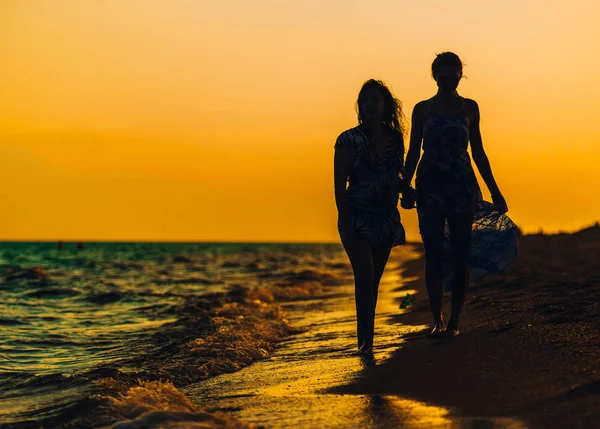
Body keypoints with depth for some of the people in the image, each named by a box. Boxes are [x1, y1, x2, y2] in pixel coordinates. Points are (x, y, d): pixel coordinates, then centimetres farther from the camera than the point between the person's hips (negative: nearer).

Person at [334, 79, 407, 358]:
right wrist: (346, 223, -15)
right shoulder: (349, 140, -6)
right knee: (365, 278, -16)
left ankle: (364, 338, 19)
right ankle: (366, 342, -16)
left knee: (372, 282, 9)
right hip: (358, 218, -5)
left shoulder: (394, 138, 7)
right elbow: (339, 185, -9)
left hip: (386, 219, 5)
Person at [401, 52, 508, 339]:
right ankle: (437, 321, -3)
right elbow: (413, 152, 7)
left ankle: (454, 322, 8)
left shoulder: (469, 108, 10)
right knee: (434, 255, -5)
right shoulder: (422, 109, 7)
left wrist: (495, 191, 10)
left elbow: (478, 152, 13)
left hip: (462, 186, 1)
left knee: (460, 255, 0)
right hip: (430, 186, -1)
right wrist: (406, 187, -3)